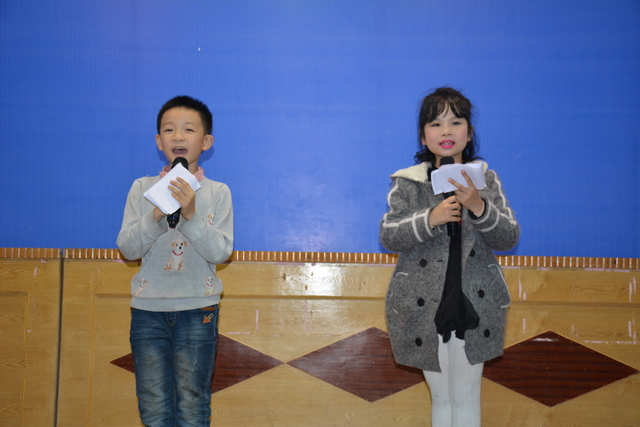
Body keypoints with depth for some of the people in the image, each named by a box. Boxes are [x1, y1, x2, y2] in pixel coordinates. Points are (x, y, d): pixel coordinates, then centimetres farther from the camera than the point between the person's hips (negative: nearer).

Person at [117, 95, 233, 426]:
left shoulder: (217, 192, 0)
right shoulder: (143, 188, 4)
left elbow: (221, 252, -9)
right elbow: (128, 248, -2)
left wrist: (191, 214, -22)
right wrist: (156, 216, -18)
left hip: (198, 311, -1)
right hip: (148, 310, 1)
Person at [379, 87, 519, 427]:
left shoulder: (486, 179, 2)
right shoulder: (407, 183, -1)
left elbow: (509, 237, -4)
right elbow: (388, 236, -9)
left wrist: (478, 206, -22)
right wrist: (430, 219, -25)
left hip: (475, 306, 0)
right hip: (423, 308, 0)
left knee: (467, 398, 7)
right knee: (441, 398, 11)